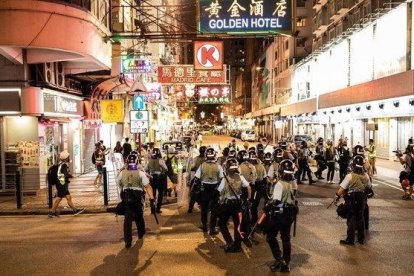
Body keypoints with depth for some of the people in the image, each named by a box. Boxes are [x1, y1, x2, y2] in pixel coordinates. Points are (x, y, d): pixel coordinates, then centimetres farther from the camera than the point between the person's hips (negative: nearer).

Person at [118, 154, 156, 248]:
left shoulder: (122, 173, -2)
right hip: (138, 199, 0)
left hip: (126, 199, 0)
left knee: (127, 219, 3)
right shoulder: (140, 173, -9)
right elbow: (148, 187, -17)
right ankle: (141, 234, 40)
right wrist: (152, 199, -19)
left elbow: (119, 184, 16)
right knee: (139, 217, 20)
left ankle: (128, 240, -5)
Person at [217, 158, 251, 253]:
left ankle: (230, 242, 2)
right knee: (237, 224, 15)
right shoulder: (240, 177, -4)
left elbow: (220, 191, -12)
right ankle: (237, 245, 20)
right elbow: (248, 187, -5)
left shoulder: (225, 179, -13)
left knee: (222, 223, 12)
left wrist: (220, 201, 6)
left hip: (227, 203, -4)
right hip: (237, 202, 4)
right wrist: (249, 199, 5)